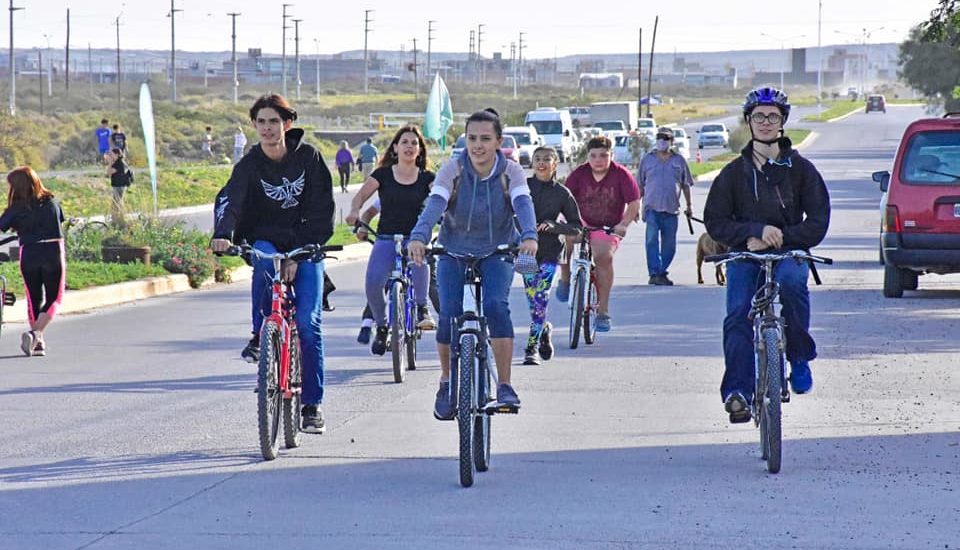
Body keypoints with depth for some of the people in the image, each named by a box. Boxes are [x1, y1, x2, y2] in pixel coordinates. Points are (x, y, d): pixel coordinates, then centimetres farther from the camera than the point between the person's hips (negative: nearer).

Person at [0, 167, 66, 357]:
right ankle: (35, 334, -15)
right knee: (54, 299, 6)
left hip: (29, 254, 0)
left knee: (34, 300, 15)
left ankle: (38, 342, 15)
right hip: (53, 253, 0)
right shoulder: (52, 202, 7)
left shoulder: (16, 209, -2)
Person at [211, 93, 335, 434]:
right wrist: (223, 234, -48)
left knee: (309, 322, -12)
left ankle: (312, 404, -3)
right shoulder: (250, 165, -8)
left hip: (306, 246, 0)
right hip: (266, 240, 0)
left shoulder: (308, 157, -7)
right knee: (265, 260, -37)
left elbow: (320, 211, -9)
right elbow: (229, 199, -26)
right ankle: (261, 335, -18)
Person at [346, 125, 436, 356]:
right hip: (386, 239, 0)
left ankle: (422, 307, -24)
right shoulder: (383, 174, 7)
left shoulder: (426, 178, 8)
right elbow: (361, 195, -1)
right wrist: (354, 211, -23)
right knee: (373, 282, -23)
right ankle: (381, 326, 3)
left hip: (415, 238, 0)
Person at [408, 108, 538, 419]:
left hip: (496, 253, -1)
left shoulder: (511, 172, -13)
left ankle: (505, 386, -18)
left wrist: (529, 236, -51)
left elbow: (523, 205, -29)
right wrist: (418, 238, -47)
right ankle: (446, 383, 9)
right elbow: (434, 206, -27)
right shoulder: (452, 170, -14)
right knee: (449, 315, -16)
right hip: (454, 252, 1)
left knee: (496, 305, -26)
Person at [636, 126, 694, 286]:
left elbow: (685, 185, 17)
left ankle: (662, 273, 14)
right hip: (652, 207, -2)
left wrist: (689, 205, 16)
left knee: (669, 244, 4)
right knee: (652, 240, -15)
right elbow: (640, 185, 13)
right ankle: (654, 273, -18)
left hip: (671, 209, 2)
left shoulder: (679, 161, 12)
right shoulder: (647, 159, 9)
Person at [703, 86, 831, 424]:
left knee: (791, 280, -34)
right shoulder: (734, 172, 8)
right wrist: (756, 232, -13)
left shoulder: (800, 168, 7)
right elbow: (715, 221, 3)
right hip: (744, 256, 1)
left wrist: (780, 239, -11)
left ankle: (800, 357, -16)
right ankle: (737, 391, -25)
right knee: (738, 315, -22)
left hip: (789, 252, -1)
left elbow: (819, 220, 3)